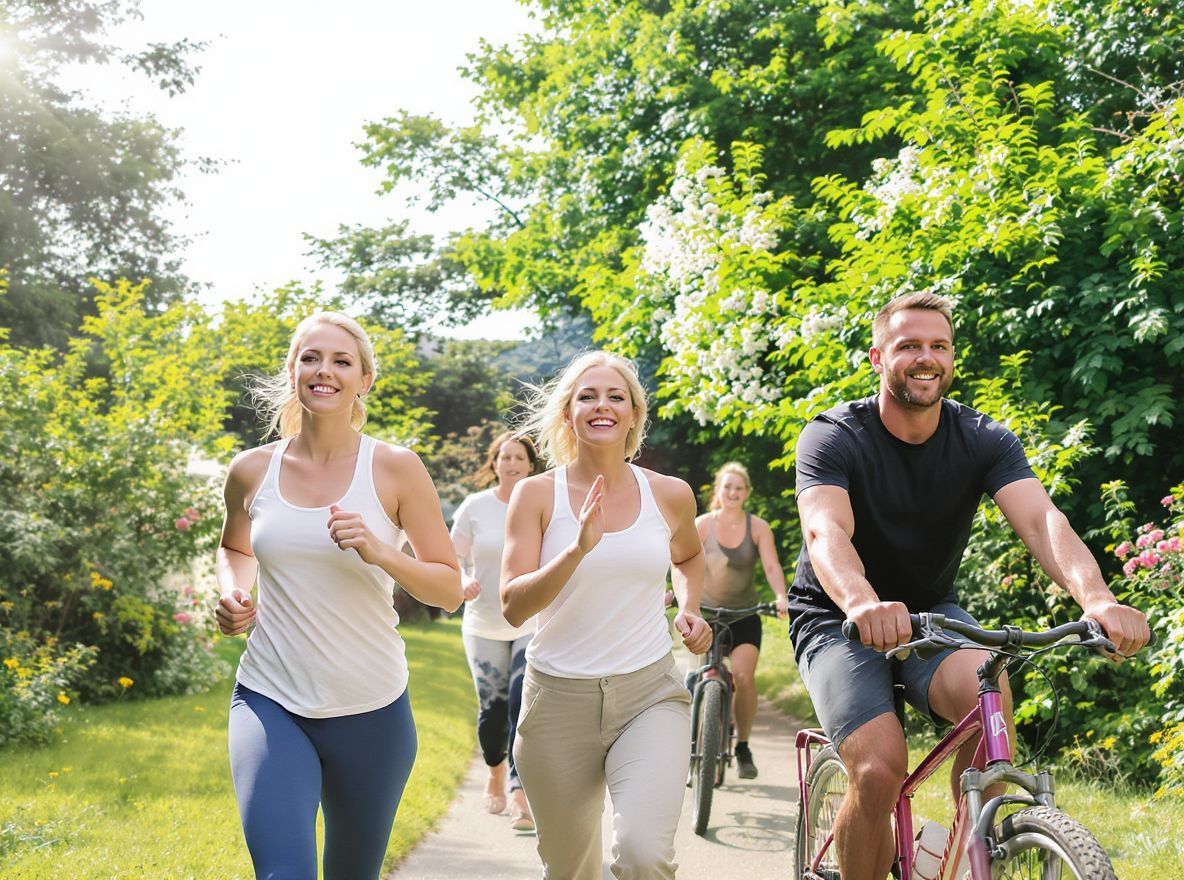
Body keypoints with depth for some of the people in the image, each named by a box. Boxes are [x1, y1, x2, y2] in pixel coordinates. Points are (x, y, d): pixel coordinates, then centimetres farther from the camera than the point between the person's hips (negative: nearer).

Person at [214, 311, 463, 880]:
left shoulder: (395, 469, -5)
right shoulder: (252, 471, 2)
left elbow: (450, 589, -4)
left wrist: (378, 552, -21)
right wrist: (232, 594, 2)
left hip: (371, 709, 0)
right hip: (271, 702, 0)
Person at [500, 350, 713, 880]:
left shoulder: (670, 494, 3)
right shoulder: (536, 494, -3)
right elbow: (513, 607, -12)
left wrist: (689, 609, 8)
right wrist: (579, 548, -26)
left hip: (650, 696, 0)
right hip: (559, 698, 0)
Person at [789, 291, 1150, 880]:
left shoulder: (984, 441, -7)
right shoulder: (832, 438, -16)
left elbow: (1041, 519, -24)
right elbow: (825, 533, -34)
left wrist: (1095, 597, -45)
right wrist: (864, 604, -57)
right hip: (838, 618, -2)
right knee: (880, 769, -25)